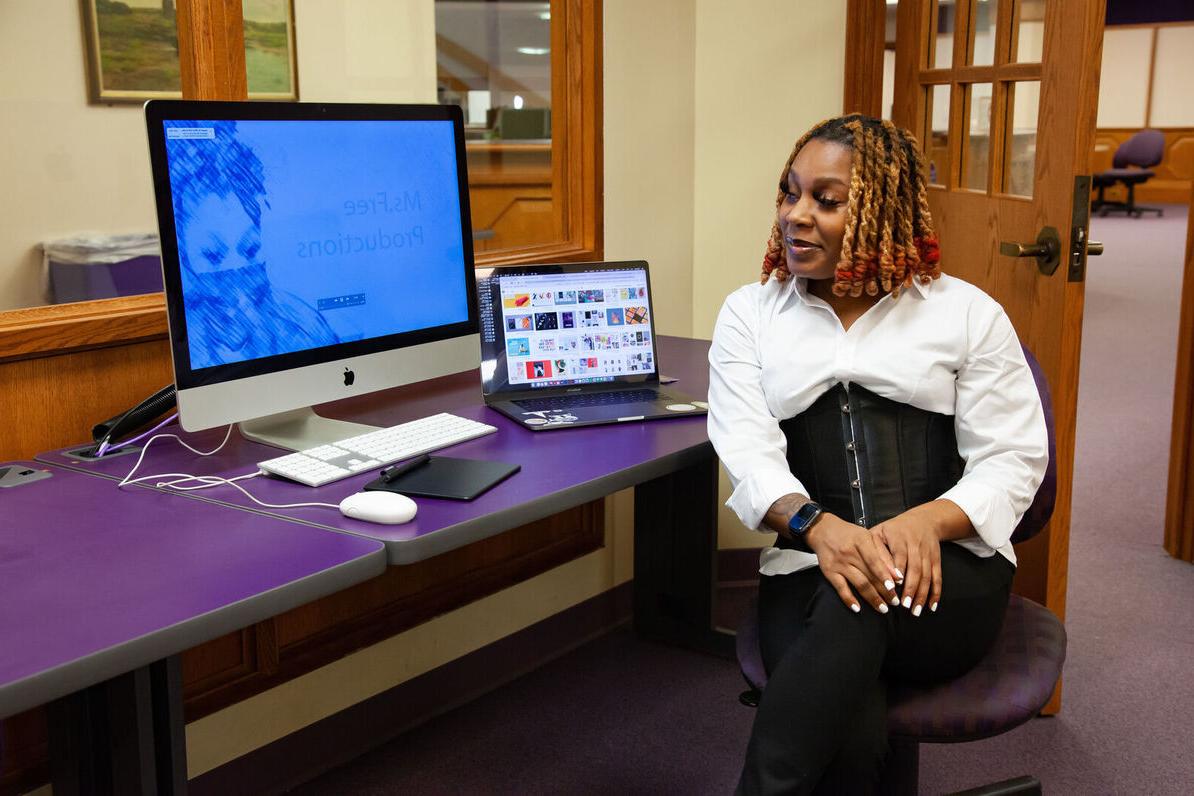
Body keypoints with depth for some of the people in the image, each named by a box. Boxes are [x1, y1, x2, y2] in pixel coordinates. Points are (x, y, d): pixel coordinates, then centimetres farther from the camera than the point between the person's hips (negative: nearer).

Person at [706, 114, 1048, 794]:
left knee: (859, 609, -36)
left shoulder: (966, 312, 11)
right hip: (810, 569, 1)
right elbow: (748, 450, -2)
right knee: (849, 738, -32)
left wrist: (924, 522, -20)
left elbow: (1012, 458, 3)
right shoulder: (749, 314, 14)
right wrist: (819, 527, -24)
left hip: (950, 571, 0)